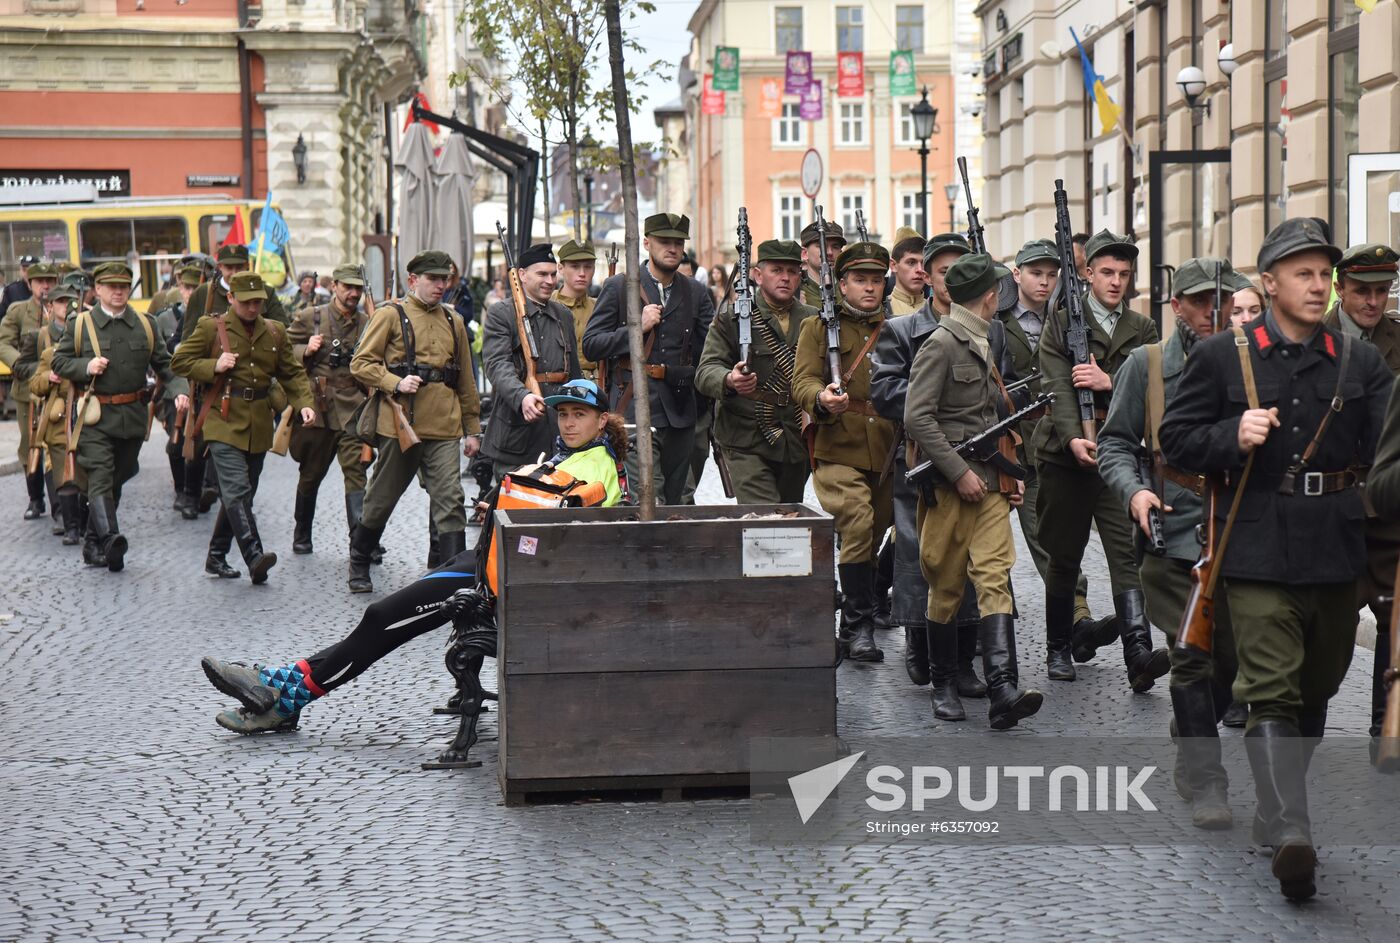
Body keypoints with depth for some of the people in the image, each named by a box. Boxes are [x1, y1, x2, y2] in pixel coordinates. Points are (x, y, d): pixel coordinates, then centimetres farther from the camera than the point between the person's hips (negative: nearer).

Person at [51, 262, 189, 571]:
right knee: (100, 477, -17)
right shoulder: (79, 325, 3)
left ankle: (93, 543, 21)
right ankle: (109, 538, -32)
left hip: (133, 417, 4)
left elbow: (164, 365, 11)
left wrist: (179, 390, -7)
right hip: (96, 417, -4)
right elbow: (59, 362, 7)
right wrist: (85, 367, -12)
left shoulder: (145, 325, 10)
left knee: (117, 479, 10)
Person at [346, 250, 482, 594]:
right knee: (382, 498, 10)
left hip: (444, 429, 3)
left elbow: (466, 381, 19)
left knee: (450, 501, -8)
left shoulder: (453, 323, 14)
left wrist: (472, 429, 16)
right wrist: (396, 383, -18)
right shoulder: (390, 315, 0)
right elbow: (360, 363, -3)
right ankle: (358, 564, 29)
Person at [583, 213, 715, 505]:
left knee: (673, 501, 9)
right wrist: (636, 327, -10)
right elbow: (590, 346, -1)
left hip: (680, 414, 4)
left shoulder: (696, 292, 13)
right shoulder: (618, 287, 4)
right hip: (634, 410, -4)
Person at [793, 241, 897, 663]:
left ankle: (853, 629, 26)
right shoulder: (819, 327, 7)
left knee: (873, 534, 9)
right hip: (837, 450, -4)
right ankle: (860, 626, -16)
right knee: (858, 523, -22)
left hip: (887, 453, 4)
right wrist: (821, 399, -26)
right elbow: (802, 381, -4)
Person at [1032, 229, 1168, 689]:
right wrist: (1073, 438, -26)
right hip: (1067, 454, -1)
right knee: (1064, 557, 8)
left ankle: (1139, 653, -21)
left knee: (1128, 552, -11)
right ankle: (1058, 646, 25)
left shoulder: (1142, 329, 12)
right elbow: (1057, 388, -10)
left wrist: (1109, 383, -15)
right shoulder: (1061, 323, 3)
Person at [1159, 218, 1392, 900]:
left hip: (1338, 555, 4)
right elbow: (1176, 439, 3)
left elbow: (1385, 447, 2)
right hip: (1260, 554, -4)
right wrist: (1234, 437, -15)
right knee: (1272, 692, -12)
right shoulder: (1222, 357, 2)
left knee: (1315, 689, 15)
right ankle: (1290, 835, -19)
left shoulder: (1360, 362, 8)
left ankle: (1276, 807, 34)